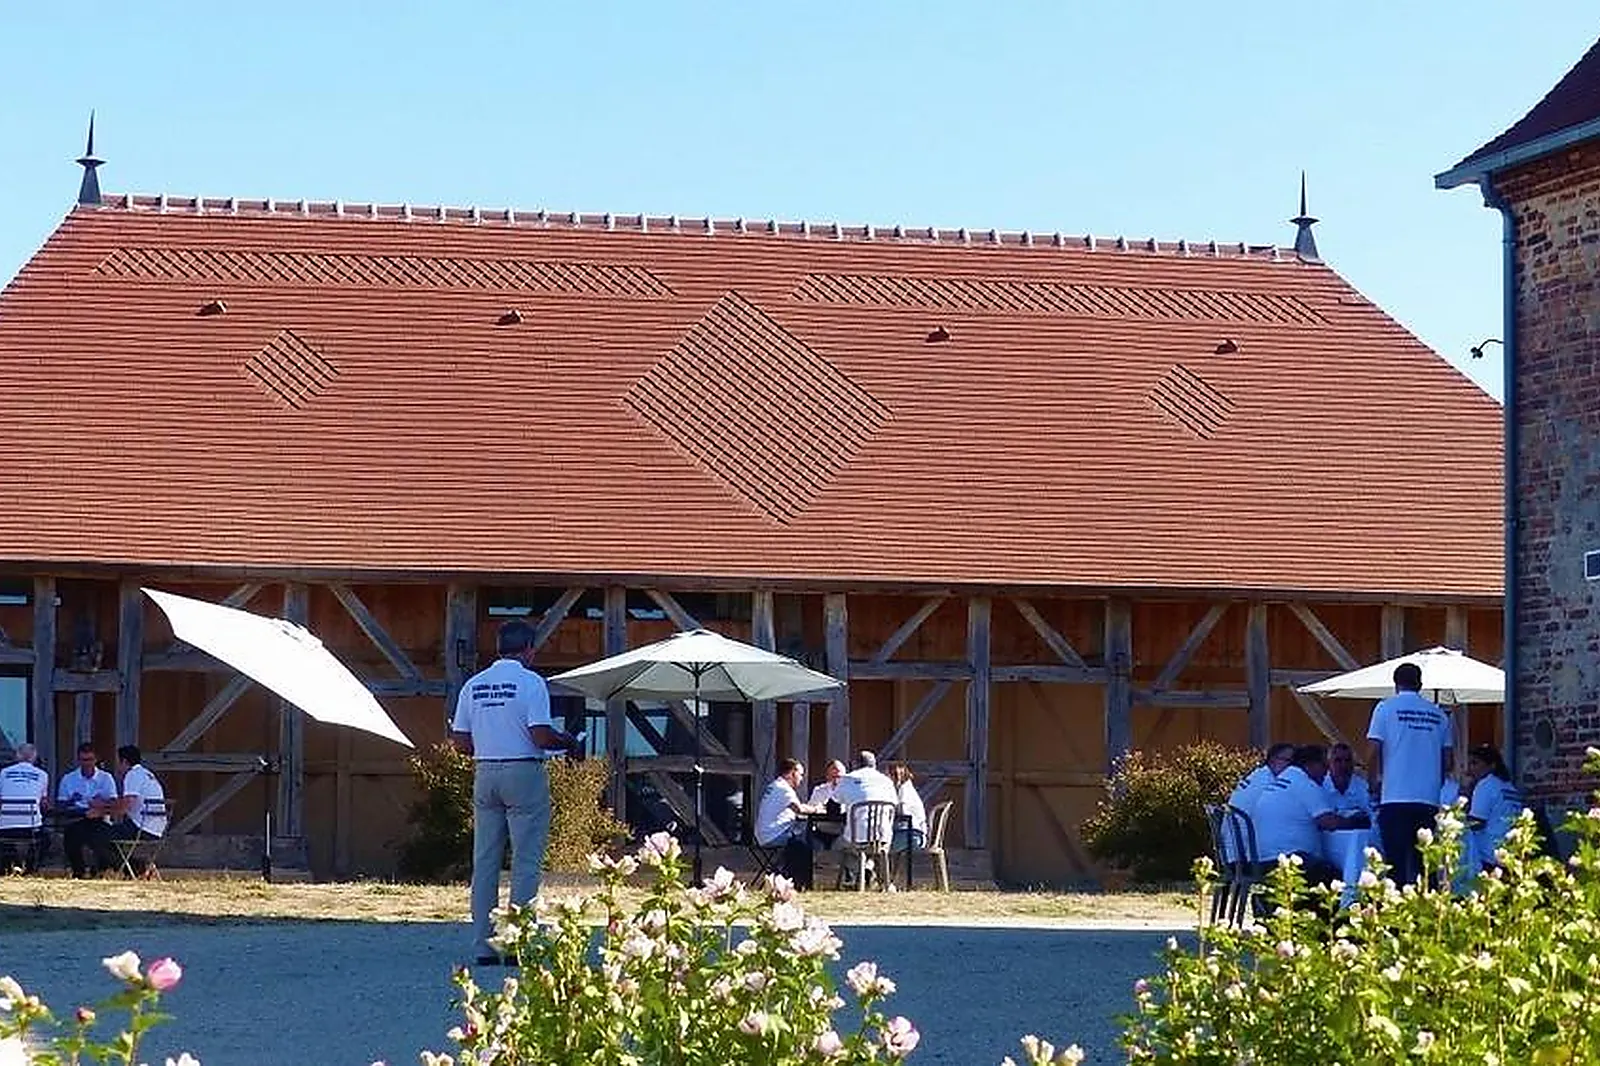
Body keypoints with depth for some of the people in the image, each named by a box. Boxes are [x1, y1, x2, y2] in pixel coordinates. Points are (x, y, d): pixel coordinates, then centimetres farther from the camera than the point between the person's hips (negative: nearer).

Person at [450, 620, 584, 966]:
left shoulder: (474, 685, 9)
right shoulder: (530, 682, -8)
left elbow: (459, 741, 8)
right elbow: (541, 736, -16)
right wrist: (568, 742, 3)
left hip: (485, 773, 5)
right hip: (524, 771, -5)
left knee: (485, 861, 8)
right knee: (526, 860, -1)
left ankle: (483, 944, 7)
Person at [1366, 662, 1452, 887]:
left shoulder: (1386, 708, 0)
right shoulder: (1438, 714, 10)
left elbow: (1374, 752, -5)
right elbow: (1447, 761, 11)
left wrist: (1376, 781, 9)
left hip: (1395, 796, -3)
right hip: (1429, 799, 3)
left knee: (1396, 860, -3)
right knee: (1424, 861, 5)